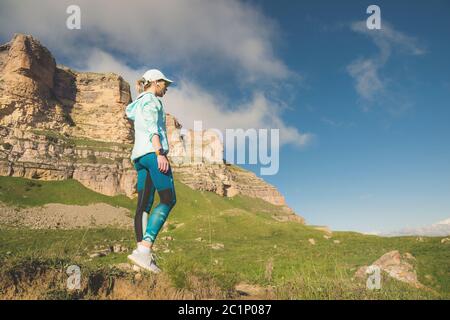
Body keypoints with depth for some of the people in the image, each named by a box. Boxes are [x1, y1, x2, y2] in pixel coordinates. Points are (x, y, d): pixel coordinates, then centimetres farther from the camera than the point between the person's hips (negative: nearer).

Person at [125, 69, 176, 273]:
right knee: (168, 200, -16)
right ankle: (144, 250, -28)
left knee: (144, 205, -1)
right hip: (152, 150, -10)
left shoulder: (136, 105, 32)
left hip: (139, 155, 10)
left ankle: (143, 253, -7)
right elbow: (151, 127, -12)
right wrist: (160, 152, -22)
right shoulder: (150, 99, 2)